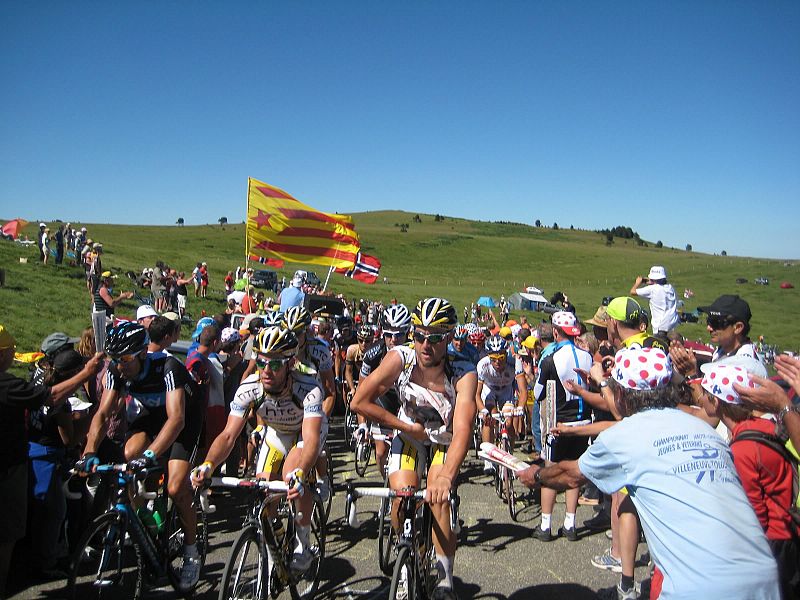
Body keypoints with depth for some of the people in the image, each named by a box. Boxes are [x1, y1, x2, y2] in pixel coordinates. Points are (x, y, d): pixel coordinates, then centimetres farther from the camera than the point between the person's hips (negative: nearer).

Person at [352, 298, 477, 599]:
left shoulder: (464, 374, -32)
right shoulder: (400, 358, -28)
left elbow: (463, 429, -43)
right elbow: (359, 402, -24)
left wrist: (446, 477, -57)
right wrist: (406, 426, -20)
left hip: (445, 441, -1)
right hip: (409, 435, 2)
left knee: (439, 501, -21)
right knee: (401, 503, -14)